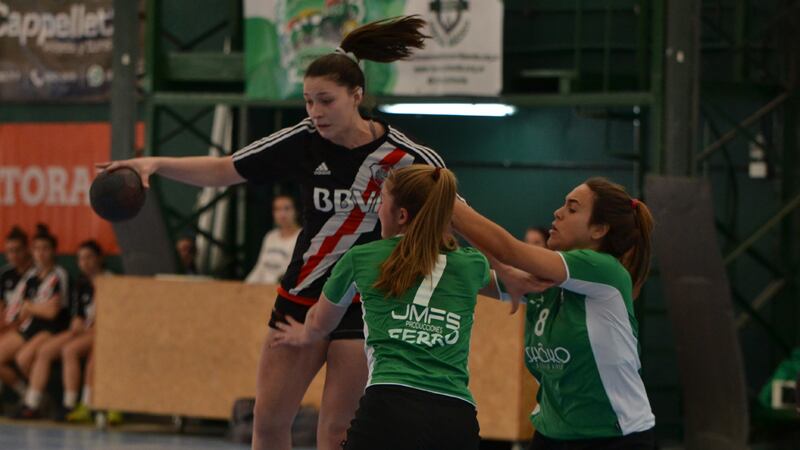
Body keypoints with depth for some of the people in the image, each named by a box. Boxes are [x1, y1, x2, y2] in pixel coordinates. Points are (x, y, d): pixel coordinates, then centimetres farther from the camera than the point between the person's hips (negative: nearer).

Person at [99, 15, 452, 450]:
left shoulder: (407, 157, -15)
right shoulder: (303, 141, -7)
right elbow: (223, 170, -3)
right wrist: (156, 164, -15)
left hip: (366, 305, -4)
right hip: (302, 296, 4)